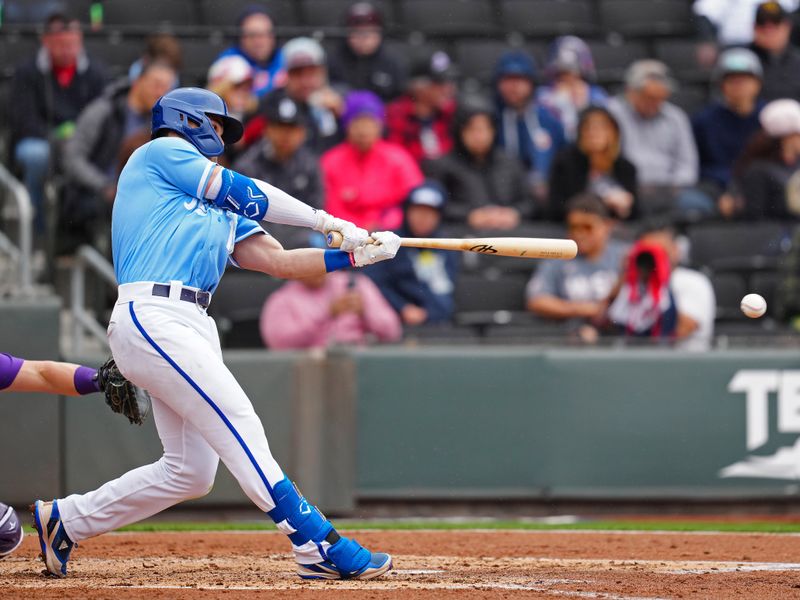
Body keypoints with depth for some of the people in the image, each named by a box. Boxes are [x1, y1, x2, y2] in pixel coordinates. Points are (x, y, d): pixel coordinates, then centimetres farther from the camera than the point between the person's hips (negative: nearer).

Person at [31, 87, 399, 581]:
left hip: (193, 327, 9)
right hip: (152, 317, -9)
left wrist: (356, 255, 6)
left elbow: (278, 260, 19)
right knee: (239, 425, -18)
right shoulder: (160, 153, 9)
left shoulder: (217, 212, 30)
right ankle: (318, 547, -25)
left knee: (190, 471, 5)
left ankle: (64, 520, 18)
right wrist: (328, 221, 4)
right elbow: (242, 192, 1)